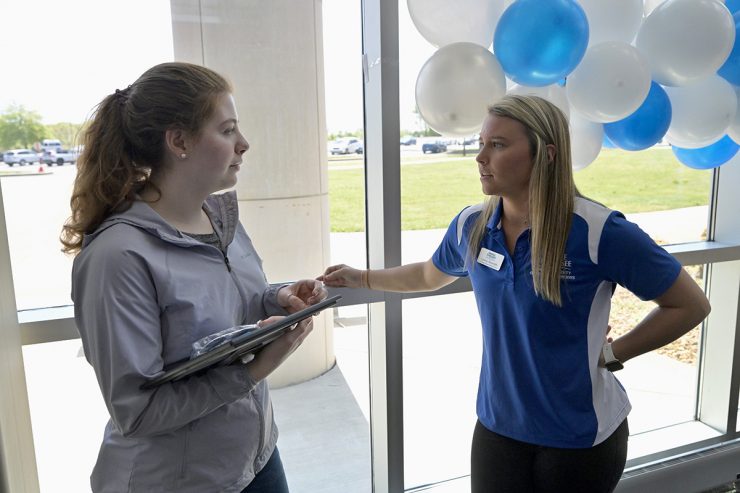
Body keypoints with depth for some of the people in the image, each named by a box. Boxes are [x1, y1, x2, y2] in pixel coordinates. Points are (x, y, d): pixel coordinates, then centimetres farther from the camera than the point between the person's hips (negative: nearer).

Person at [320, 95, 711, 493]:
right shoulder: (471, 226, -7)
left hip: (581, 435, -3)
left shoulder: (600, 232, -22)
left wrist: (612, 353, -13)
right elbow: (430, 275, 15)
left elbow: (691, 305, -10)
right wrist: (363, 277, 16)